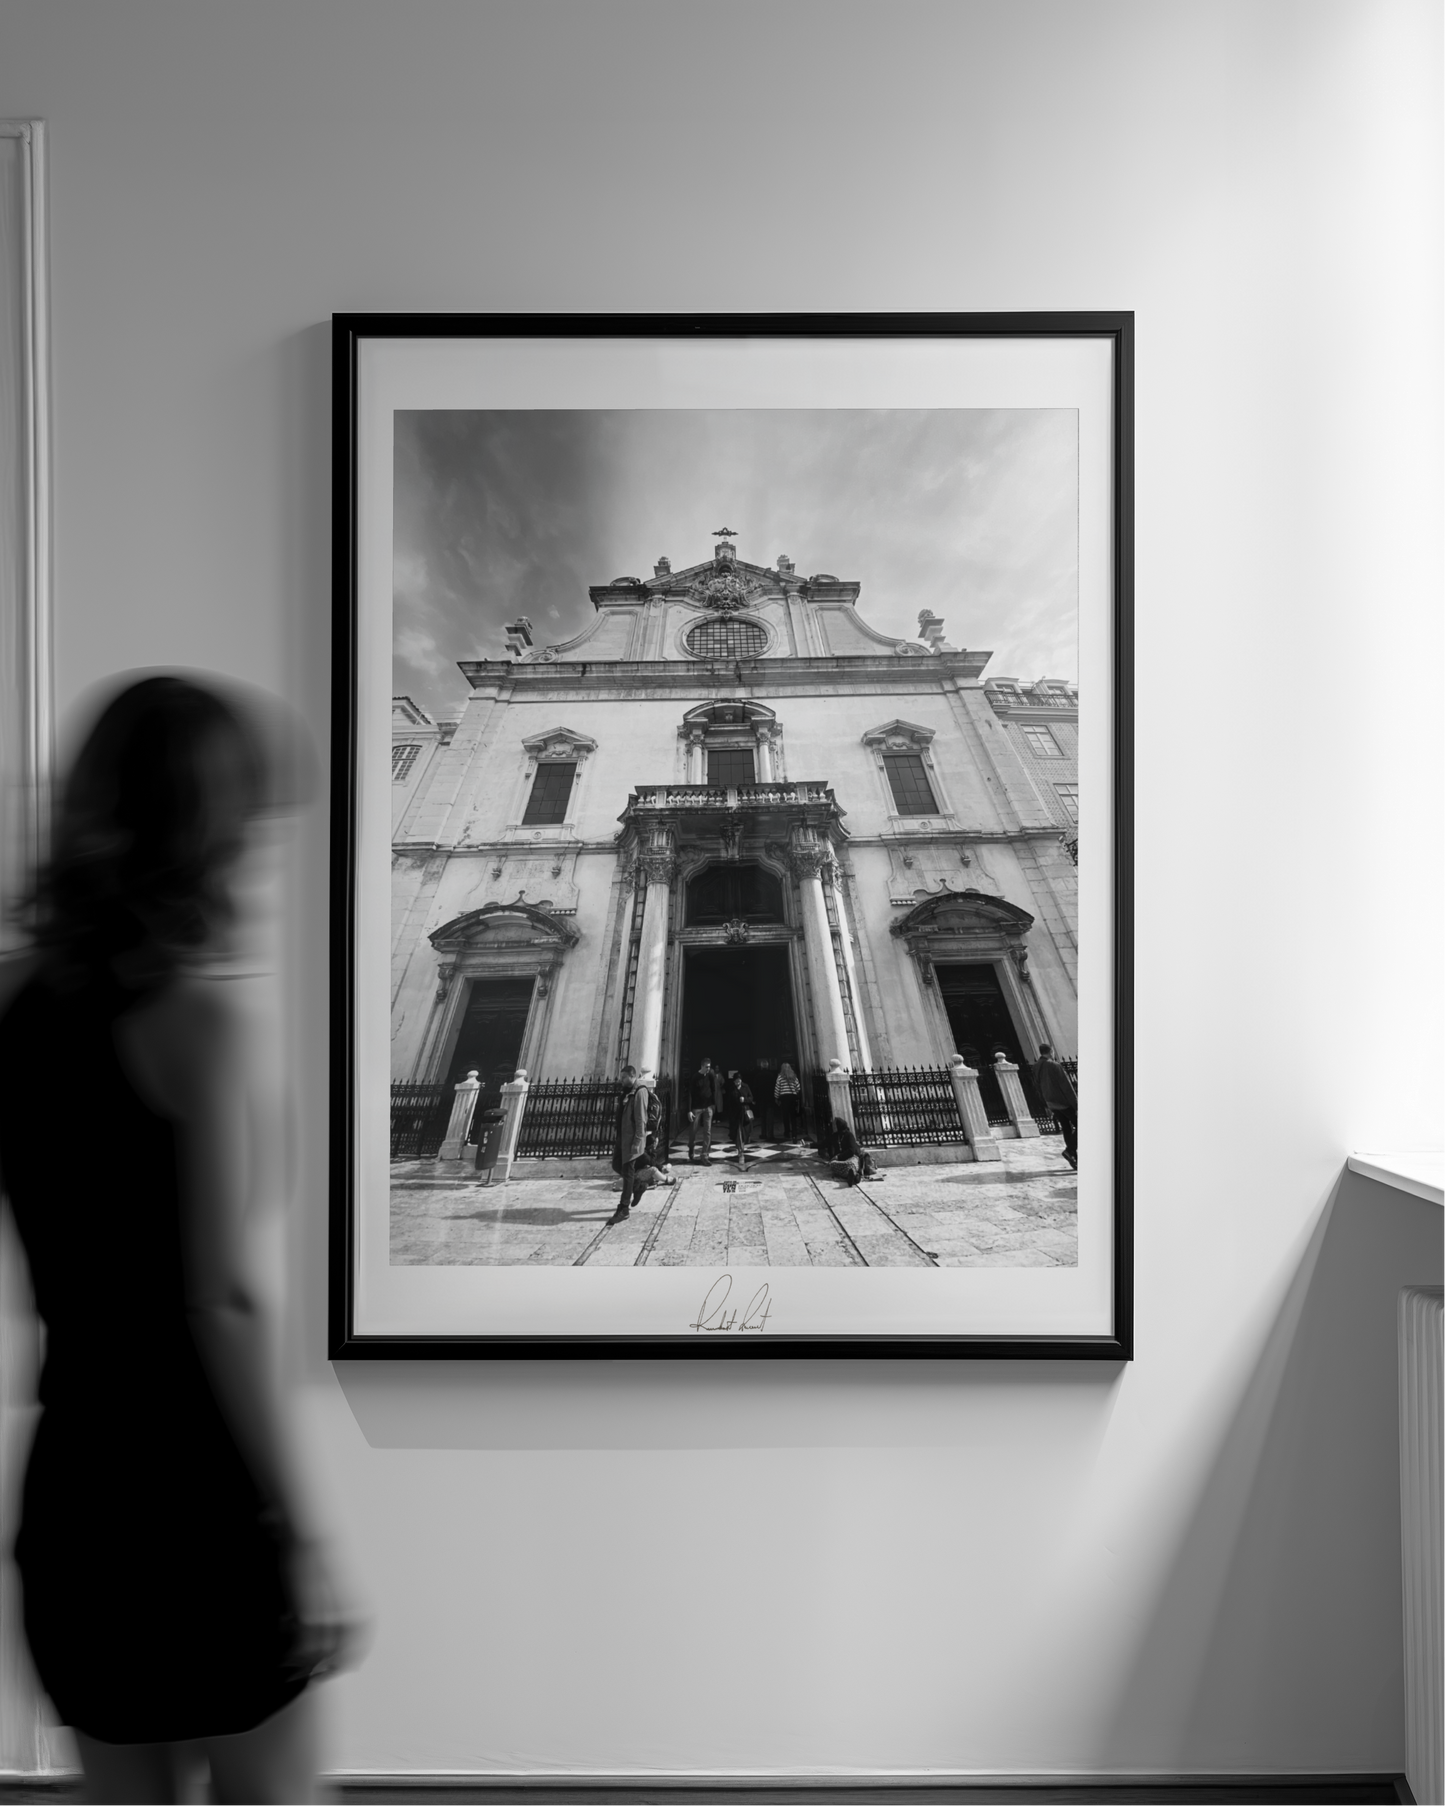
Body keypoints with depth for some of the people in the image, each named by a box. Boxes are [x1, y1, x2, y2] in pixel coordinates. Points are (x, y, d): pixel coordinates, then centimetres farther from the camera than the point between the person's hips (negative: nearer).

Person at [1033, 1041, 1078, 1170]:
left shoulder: (1036, 1067, 2)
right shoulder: (1054, 1066, -20)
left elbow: (1039, 1088, 11)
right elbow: (1066, 1087, -18)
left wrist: (1046, 1106, 20)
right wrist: (1076, 1105, -14)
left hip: (1052, 1103, 7)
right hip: (1064, 1102, -7)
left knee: (1066, 1128, 13)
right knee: (1078, 1125, 5)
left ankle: (1074, 1159, 15)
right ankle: (1070, 1150, -9)